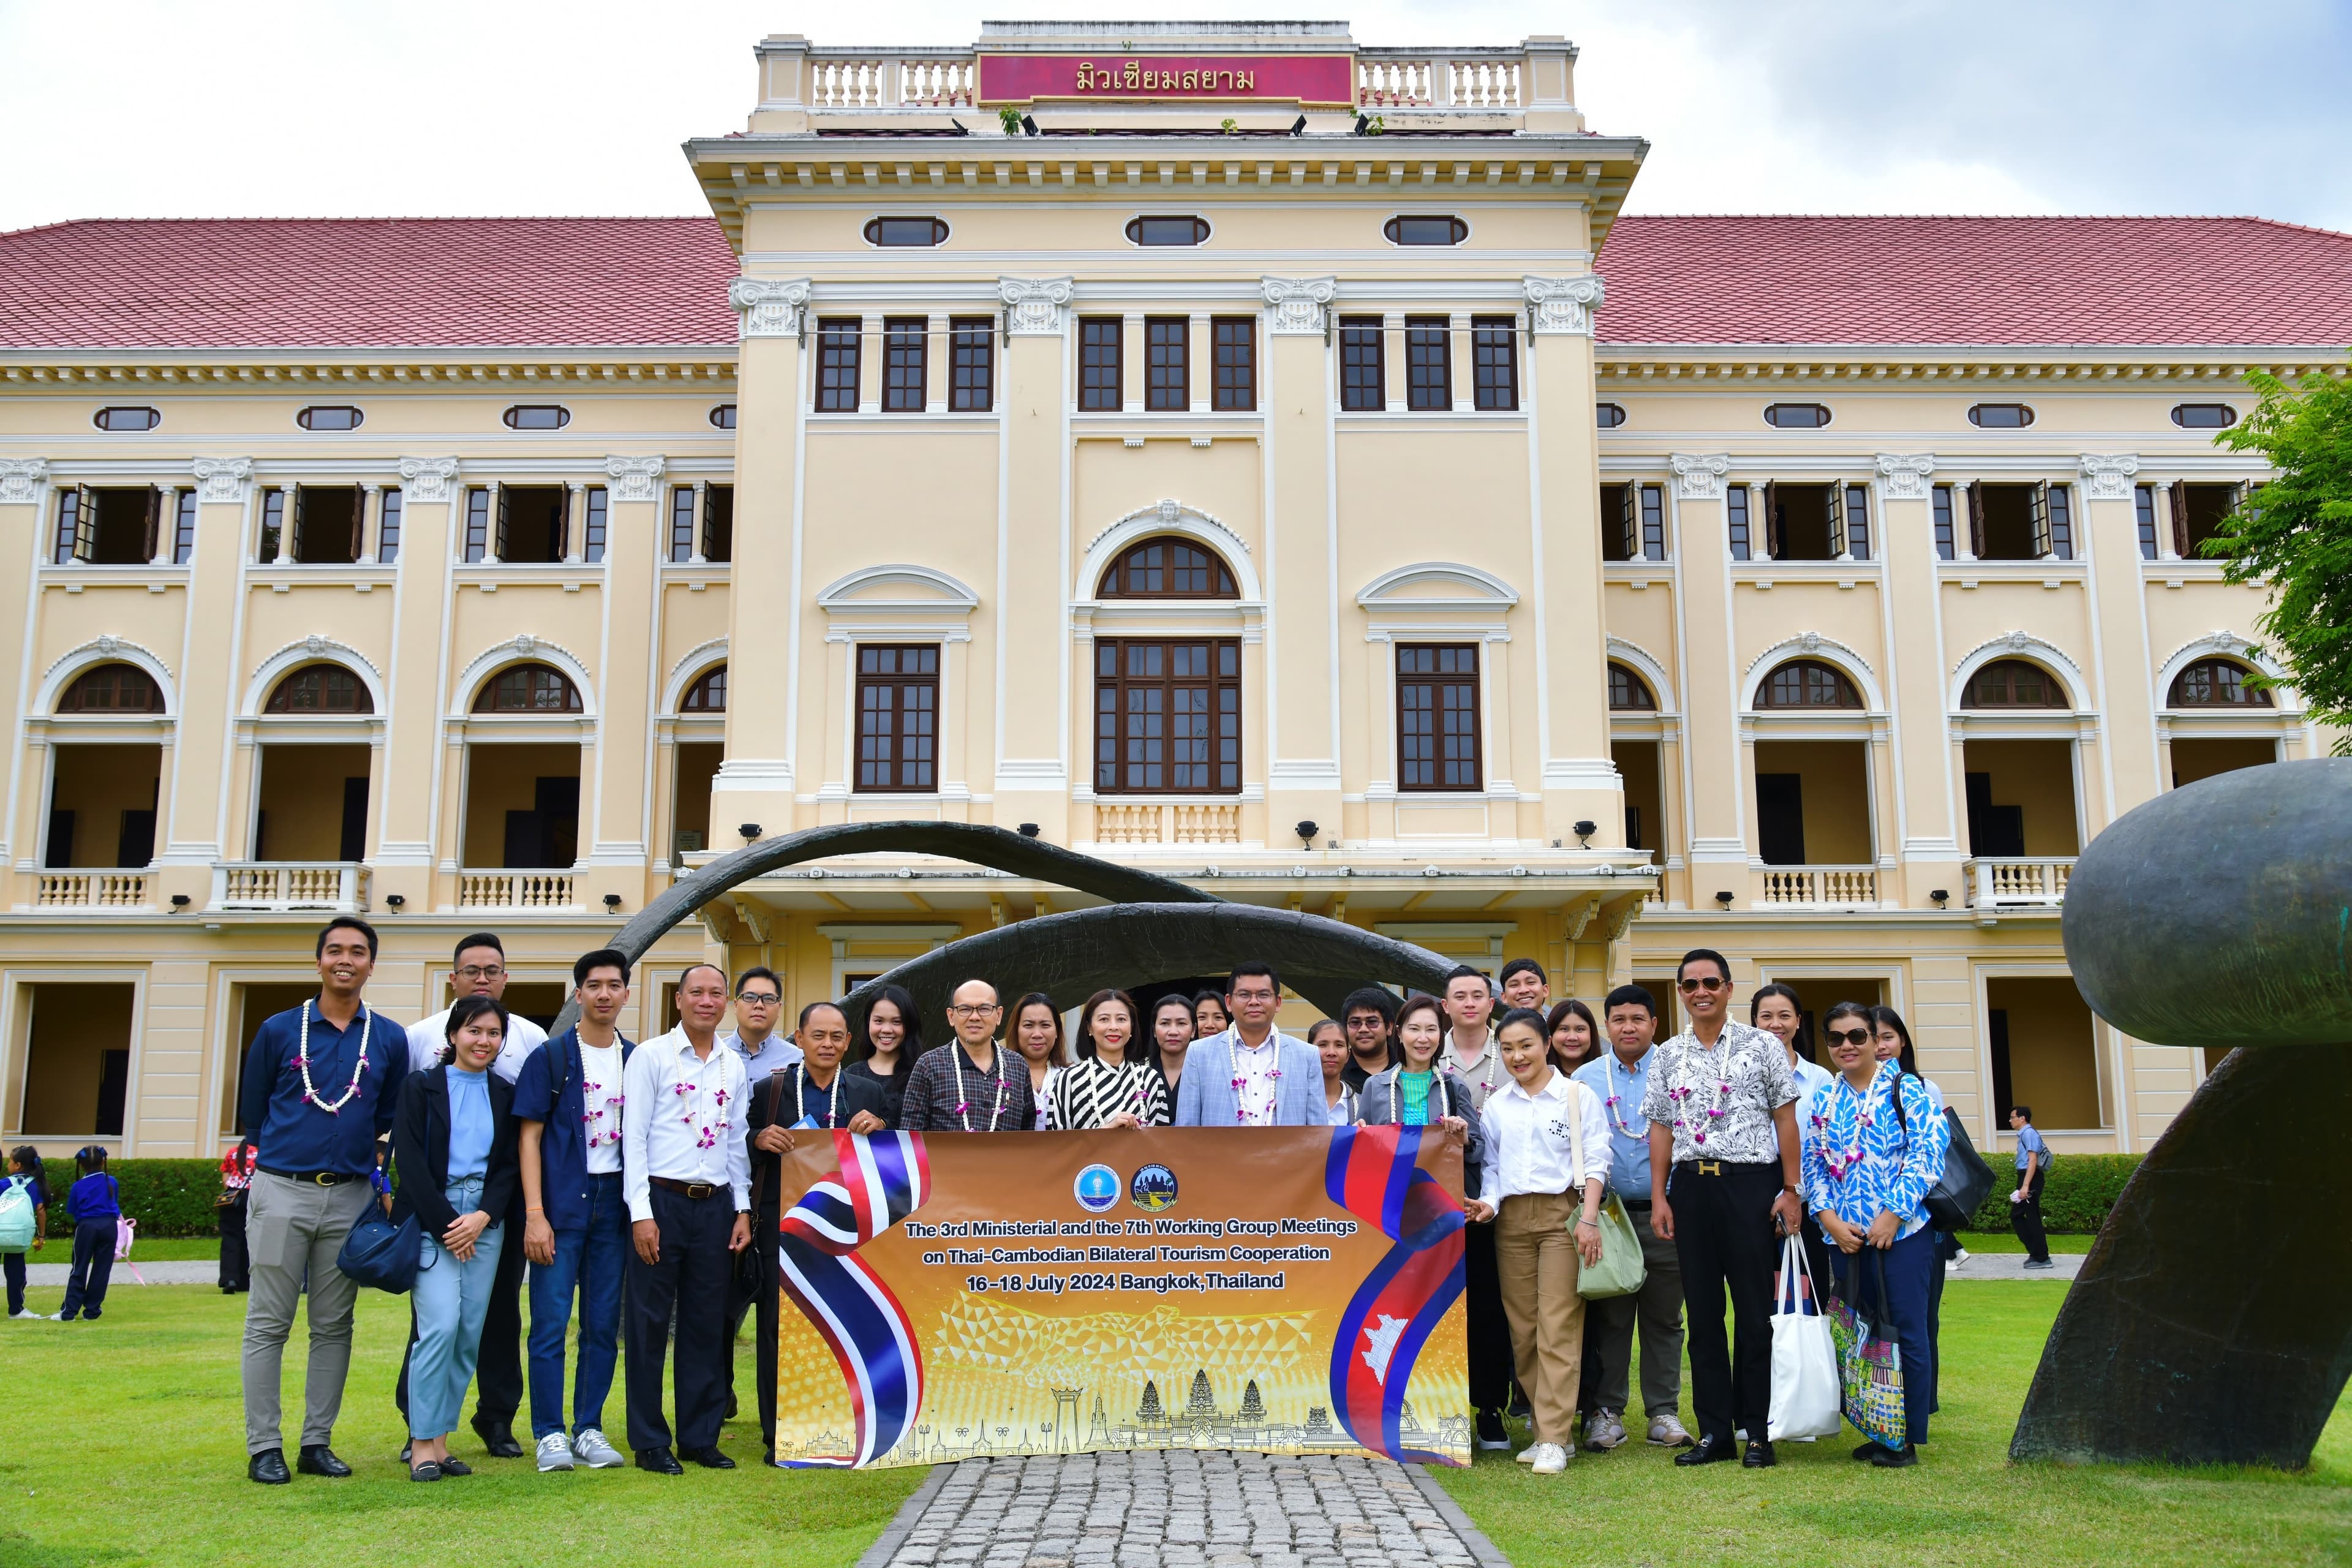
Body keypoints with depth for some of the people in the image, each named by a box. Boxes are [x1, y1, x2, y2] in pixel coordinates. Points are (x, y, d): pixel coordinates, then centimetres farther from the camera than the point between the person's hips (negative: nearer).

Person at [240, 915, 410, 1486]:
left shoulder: (390, 1040, 6)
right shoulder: (279, 1031, 3)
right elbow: (252, 1113, 11)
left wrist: (352, 1145, 10)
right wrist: (294, 1145, 11)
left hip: (350, 1196, 2)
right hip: (282, 1189, -2)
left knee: (334, 1326, 6)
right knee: (268, 1324, 0)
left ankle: (317, 1443, 14)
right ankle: (264, 1447, 5)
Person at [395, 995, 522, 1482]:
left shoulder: (505, 1094, 11)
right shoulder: (422, 1087, 1)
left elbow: (509, 1166, 9)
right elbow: (410, 1161, -5)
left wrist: (482, 1217, -8)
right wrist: (446, 1225, -11)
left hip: (485, 1219, 4)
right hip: (432, 1217, -4)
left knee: (470, 1334, 1)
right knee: (440, 1325, -15)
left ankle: (438, 1437, 11)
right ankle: (423, 1442, -5)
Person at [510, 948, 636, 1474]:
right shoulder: (550, 1056, 0)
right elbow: (529, 1137, -2)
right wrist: (535, 1213, -10)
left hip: (614, 1204, 3)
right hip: (561, 1203, -3)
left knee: (604, 1325, 7)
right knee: (552, 1322, -2)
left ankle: (589, 1429, 16)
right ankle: (550, 1434, 7)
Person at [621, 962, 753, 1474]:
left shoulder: (734, 1067, 12)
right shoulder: (651, 1056, -2)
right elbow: (633, 1137, -5)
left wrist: (743, 1210, 8)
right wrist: (641, 1212, -11)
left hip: (716, 1204, 4)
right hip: (662, 1200, -4)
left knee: (708, 1324, 8)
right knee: (650, 1322, 0)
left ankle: (701, 1436, 17)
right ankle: (650, 1442, 10)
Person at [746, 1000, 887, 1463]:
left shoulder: (869, 1092, 11)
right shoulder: (768, 1090, 7)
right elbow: (745, 1154, 9)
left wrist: (879, 1130, -8)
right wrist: (760, 1139, -12)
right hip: (784, 1224, -1)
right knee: (779, 1329, 0)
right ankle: (780, 1437, 10)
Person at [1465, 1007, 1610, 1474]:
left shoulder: (1578, 1096, 3)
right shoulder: (1495, 1106, 14)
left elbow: (1595, 1161, -1)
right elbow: (1490, 1166, 15)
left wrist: (1589, 1218, -11)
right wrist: (1488, 1203, -4)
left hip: (1563, 1213, -4)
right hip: (1511, 1220, 4)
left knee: (1558, 1328, -9)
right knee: (1522, 1329, 4)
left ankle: (1553, 1439, -8)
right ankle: (1546, 1428, 14)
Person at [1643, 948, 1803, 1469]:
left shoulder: (1762, 1046, 2)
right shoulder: (1668, 1055, 11)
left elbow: (1785, 1119, 1)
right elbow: (1661, 1128, 11)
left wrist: (1790, 1190, -5)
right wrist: (1659, 1197, 4)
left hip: (1751, 1182, -3)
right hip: (1691, 1186, 3)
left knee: (1754, 1311, 1)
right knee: (1703, 1311, 7)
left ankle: (1756, 1430, 10)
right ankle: (1714, 1431, 14)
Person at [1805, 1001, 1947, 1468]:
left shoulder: (1906, 1089, -2)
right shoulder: (1823, 1100, 12)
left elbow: (1928, 1152, -10)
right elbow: (1813, 1164, 10)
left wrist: (1894, 1213, -15)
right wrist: (1831, 1220, -4)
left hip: (1902, 1231, -5)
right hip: (1846, 1237, 5)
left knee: (1908, 1333, -1)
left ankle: (1908, 1439, 8)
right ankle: (1878, 1431, 20)